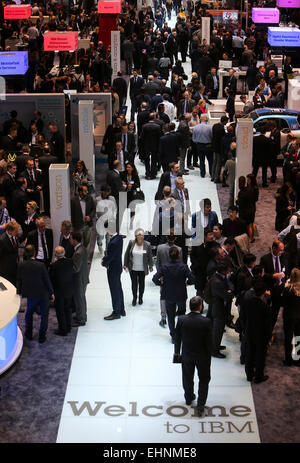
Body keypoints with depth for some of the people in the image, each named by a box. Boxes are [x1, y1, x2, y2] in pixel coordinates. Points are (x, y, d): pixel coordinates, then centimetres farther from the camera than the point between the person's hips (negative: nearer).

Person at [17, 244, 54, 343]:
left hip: (31, 294, 3)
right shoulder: (40, 265, -23)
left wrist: (19, 292, 15)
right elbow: (47, 280, -14)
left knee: (29, 313, 25)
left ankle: (28, 334, 34)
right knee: (44, 315, 14)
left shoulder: (21, 265, -14)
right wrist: (51, 292, 1)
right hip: (43, 294, -3)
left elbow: (19, 280, -1)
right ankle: (42, 337, 19)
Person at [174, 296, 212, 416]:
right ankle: (200, 405, 13)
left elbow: (177, 337, -3)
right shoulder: (206, 322, -23)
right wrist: (209, 355, 3)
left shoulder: (181, 319, -16)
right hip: (202, 356, -2)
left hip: (186, 355, 2)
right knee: (204, 380, 15)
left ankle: (189, 398, 42)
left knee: (187, 378, 23)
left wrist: (177, 352, 12)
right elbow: (209, 341, -14)